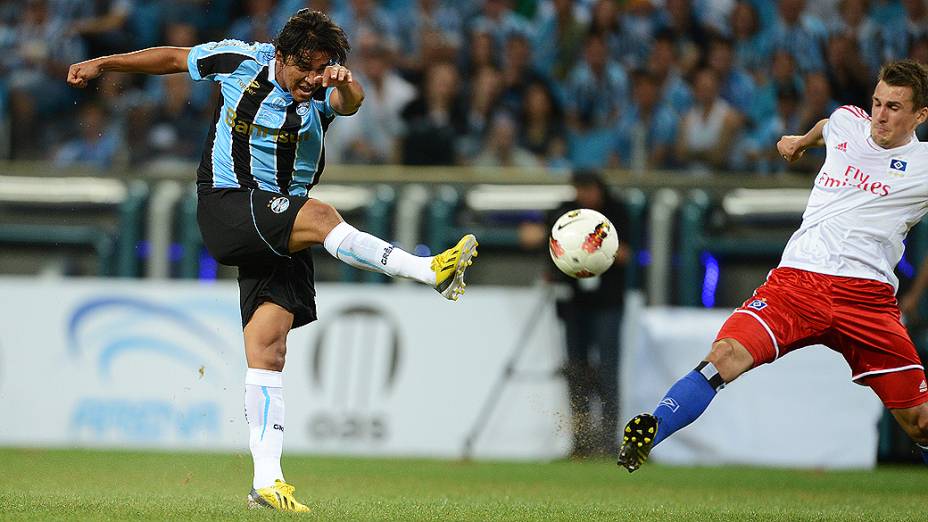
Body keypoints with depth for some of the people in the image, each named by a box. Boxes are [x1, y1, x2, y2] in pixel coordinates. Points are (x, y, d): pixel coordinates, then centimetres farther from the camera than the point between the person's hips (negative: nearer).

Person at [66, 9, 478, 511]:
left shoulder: (323, 90, -3)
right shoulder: (240, 61, -2)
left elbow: (350, 103, -27)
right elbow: (174, 57, 14)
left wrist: (347, 85, -51)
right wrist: (101, 64, 20)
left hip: (280, 233, 2)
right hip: (226, 207, -2)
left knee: (268, 348, -6)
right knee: (319, 216, -30)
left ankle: (266, 481, -8)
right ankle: (430, 270, -37)